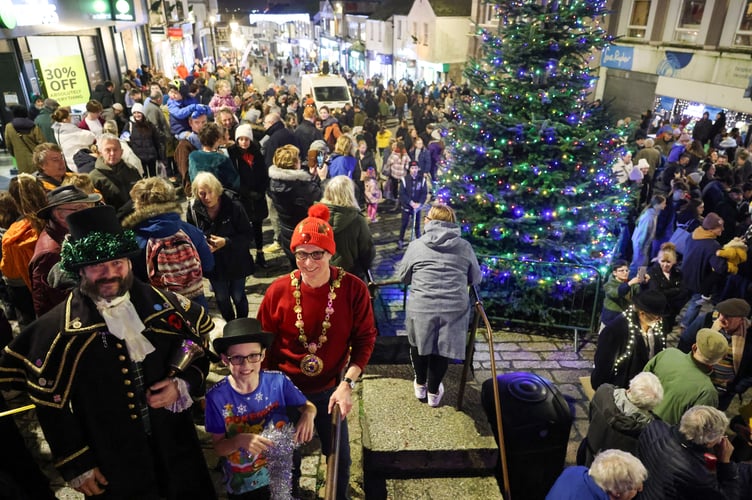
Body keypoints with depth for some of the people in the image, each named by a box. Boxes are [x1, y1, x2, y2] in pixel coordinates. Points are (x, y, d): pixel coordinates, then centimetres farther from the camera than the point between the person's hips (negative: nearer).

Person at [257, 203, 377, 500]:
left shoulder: (353, 289, -18)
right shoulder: (278, 291, -17)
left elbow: (365, 338, -10)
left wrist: (348, 384, -19)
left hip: (329, 389, 0)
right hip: (286, 389, 0)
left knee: (339, 454, 17)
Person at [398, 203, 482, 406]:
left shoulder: (417, 245, 1)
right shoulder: (464, 246, 5)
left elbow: (402, 277, 10)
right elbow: (476, 278, 15)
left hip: (421, 308, 0)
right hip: (454, 309, 1)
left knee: (419, 345, 24)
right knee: (442, 350, 19)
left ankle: (420, 386, 41)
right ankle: (433, 392, 35)